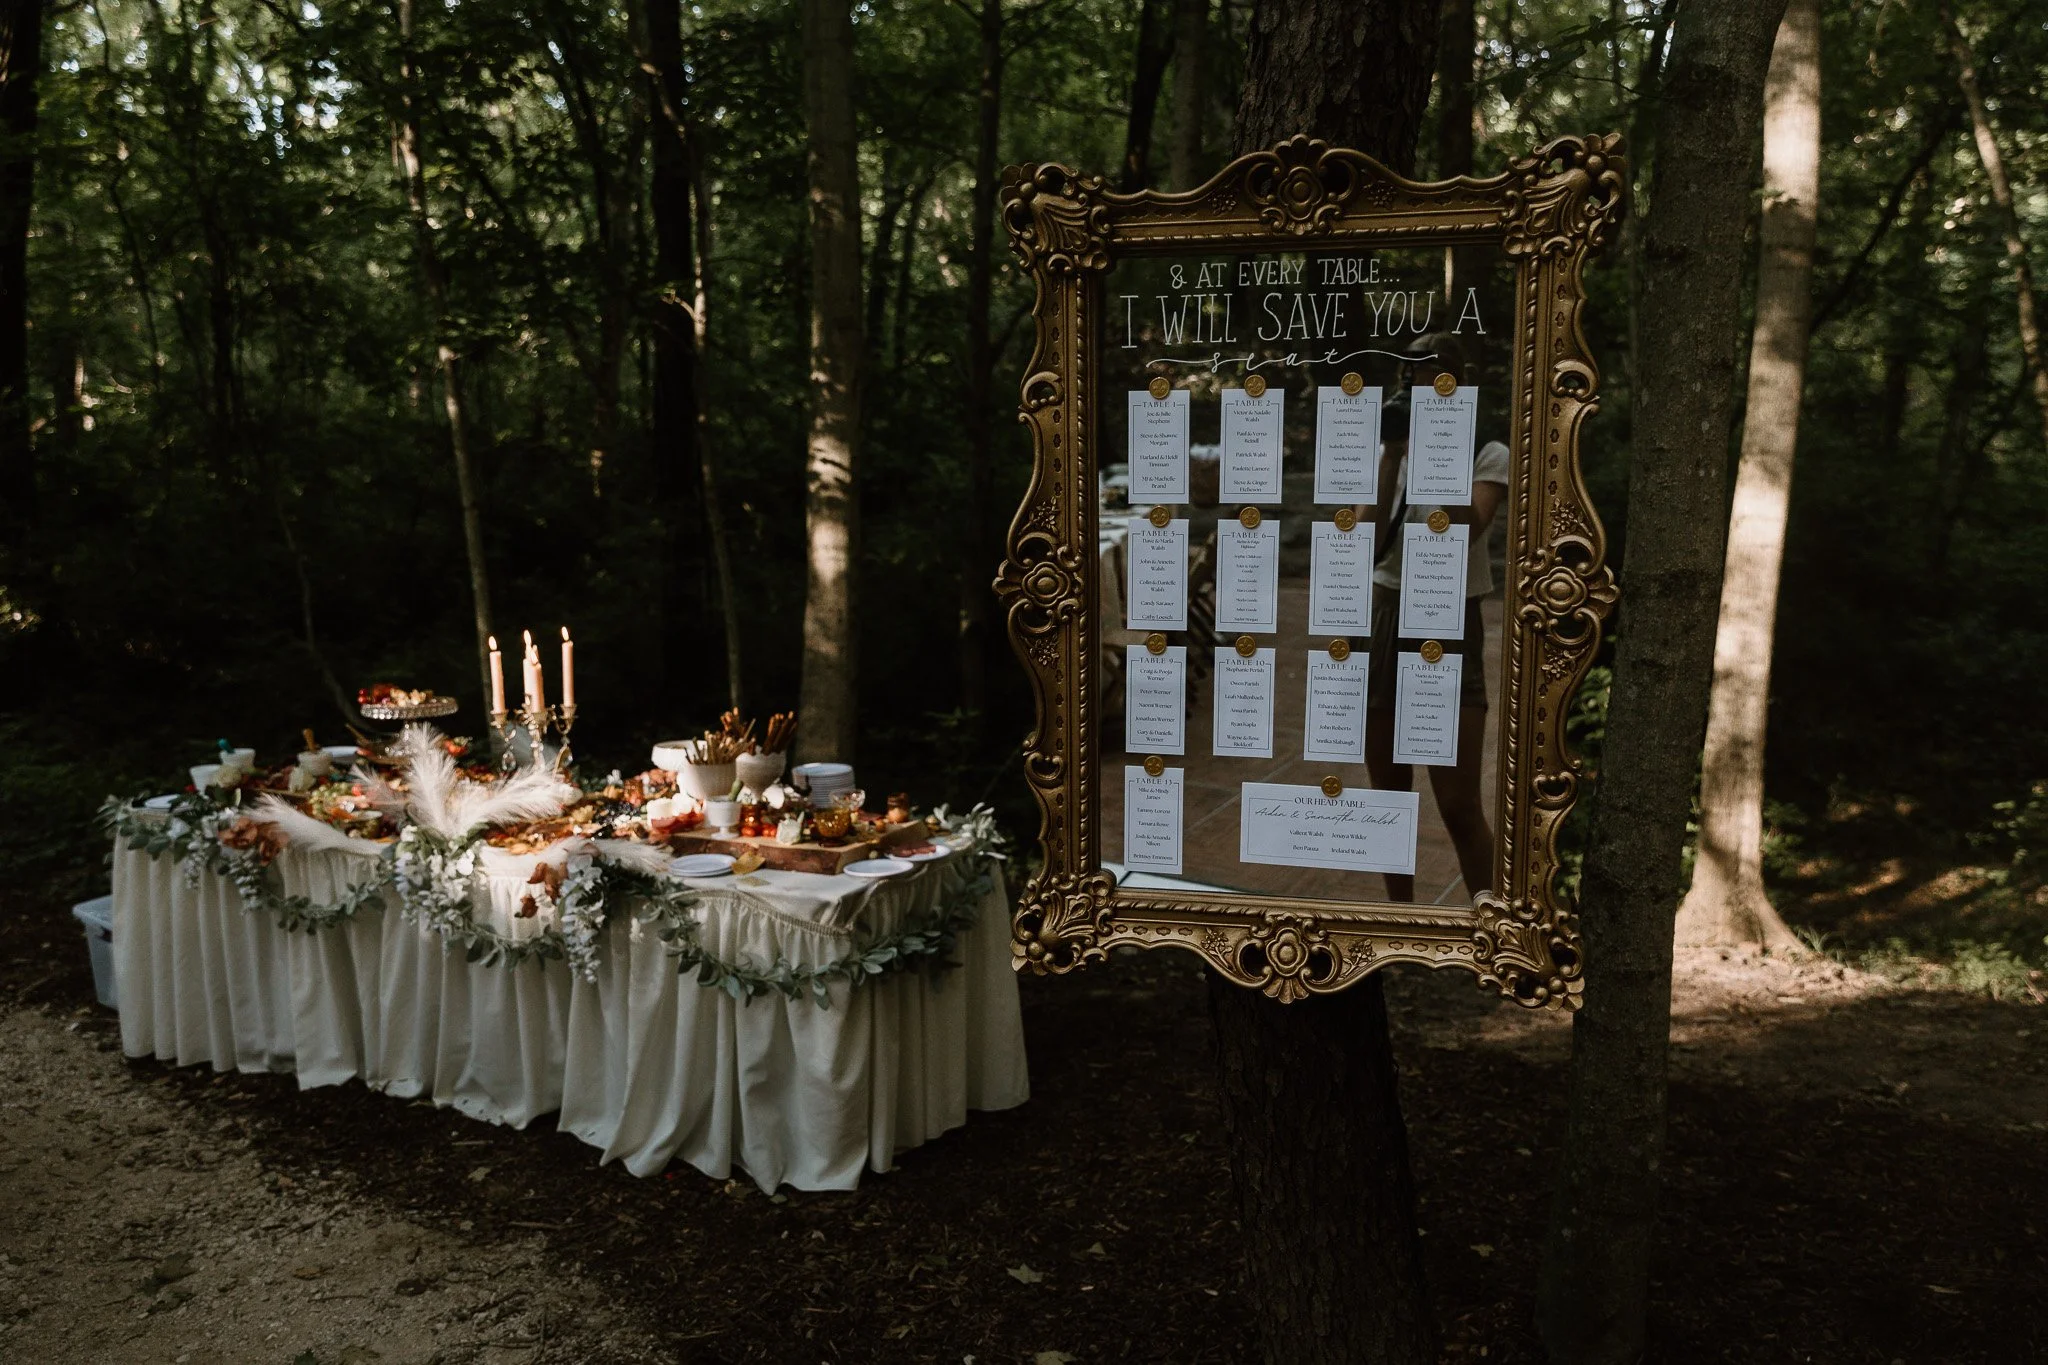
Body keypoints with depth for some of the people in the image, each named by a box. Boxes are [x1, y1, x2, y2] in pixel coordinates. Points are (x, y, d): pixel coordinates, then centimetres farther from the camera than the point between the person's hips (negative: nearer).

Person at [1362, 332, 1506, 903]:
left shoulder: (1487, 455, -1)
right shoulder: (1387, 452, 7)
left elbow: (1467, 527, -21)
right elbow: (1371, 541, -8)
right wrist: (1395, 453, -13)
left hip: (1449, 627, -3)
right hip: (1384, 621, 4)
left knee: (1460, 809, -8)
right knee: (1390, 798, 11)